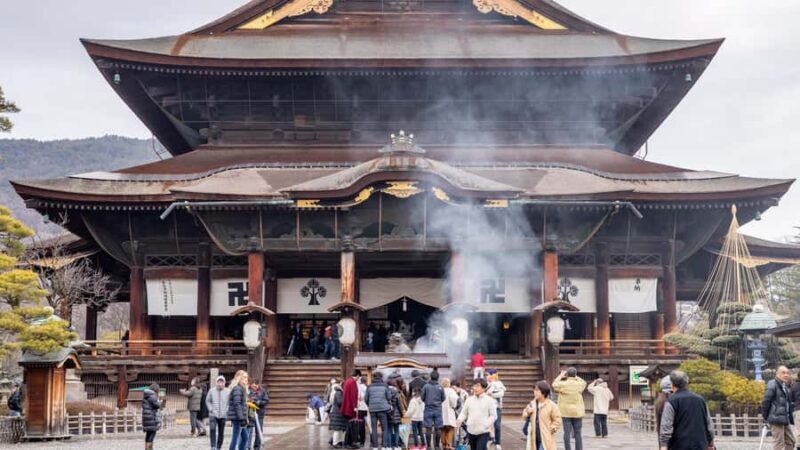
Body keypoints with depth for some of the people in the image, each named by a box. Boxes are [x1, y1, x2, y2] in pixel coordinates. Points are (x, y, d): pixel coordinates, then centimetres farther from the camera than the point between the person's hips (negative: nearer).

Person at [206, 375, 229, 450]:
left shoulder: (227, 392, -3)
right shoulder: (211, 391, -2)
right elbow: (207, 401, 9)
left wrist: (226, 410, -6)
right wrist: (211, 409, -3)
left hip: (223, 416, 1)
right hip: (213, 415, -1)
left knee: (221, 433, 8)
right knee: (212, 430, -21)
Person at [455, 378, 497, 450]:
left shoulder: (489, 400, -3)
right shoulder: (469, 400, 7)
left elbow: (493, 416, -3)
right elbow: (464, 412, 12)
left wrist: (485, 425, -16)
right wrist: (459, 420, -8)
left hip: (483, 432, -5)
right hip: (471, 431, 5)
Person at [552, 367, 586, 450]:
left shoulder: (563, 384, -10)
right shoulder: (579, 384, -6)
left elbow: (554, 384, 10)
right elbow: (584, 382, 18)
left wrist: (561, 375, 20)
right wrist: (575, 376, 19)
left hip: (566, 413, -1)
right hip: (577, 412, 1)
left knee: (567, 433, 1)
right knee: (578, 433, 6)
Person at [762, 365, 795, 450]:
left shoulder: (785, 387, 18)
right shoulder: (772, 384, -10)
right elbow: (765, 401, -14)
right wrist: (765, 417, -12)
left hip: (785, 419, 9)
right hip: (776, 419, -9)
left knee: (790, 440, 11)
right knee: (779, 442, -8)